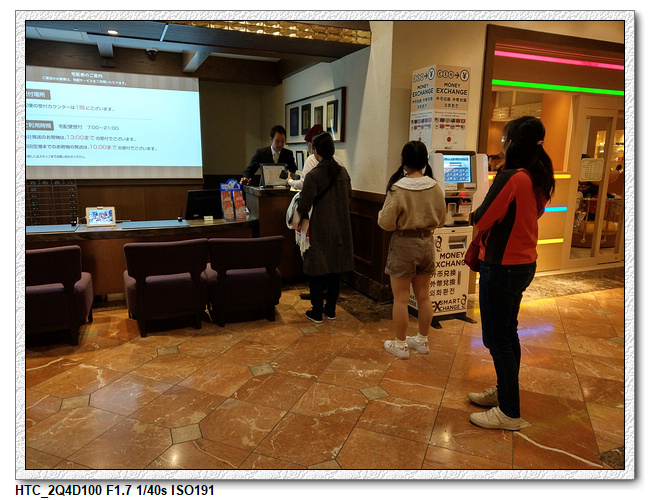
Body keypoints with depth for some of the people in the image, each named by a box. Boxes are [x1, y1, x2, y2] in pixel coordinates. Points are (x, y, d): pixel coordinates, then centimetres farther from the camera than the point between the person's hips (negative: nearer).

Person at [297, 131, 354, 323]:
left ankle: (317, 313, 15)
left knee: (317, 273, 6)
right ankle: (331, 309, 25)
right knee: (335, 271, 14)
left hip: (320, 230, -6)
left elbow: (303, 206, -15)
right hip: (340, 230, 6)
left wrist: (301, 217, 6)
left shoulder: (313, 176, -16)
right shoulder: (343, 172, 2)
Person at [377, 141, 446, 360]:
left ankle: (400, 344, 18)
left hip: (403, 244, -5)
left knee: (401, 298, 7)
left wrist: (382, 213, 6)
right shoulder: (435, 188, -4)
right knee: (423, 295, 16)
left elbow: (386, 223, -14)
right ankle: (422, 340, 31)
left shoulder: (398, 188, -18)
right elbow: (440, 220, 7)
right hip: (426, 243, 5)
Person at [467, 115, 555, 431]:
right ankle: (504, 392, 37)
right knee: (507, 333, 21)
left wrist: (482, 204, 3)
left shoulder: (510, 178, -21)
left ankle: (509, 413, 13)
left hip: (501, 266, -9)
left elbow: (481, 221, -17)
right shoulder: (539, 179, 6)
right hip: (524, 263, 9)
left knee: (497, 339, 2)